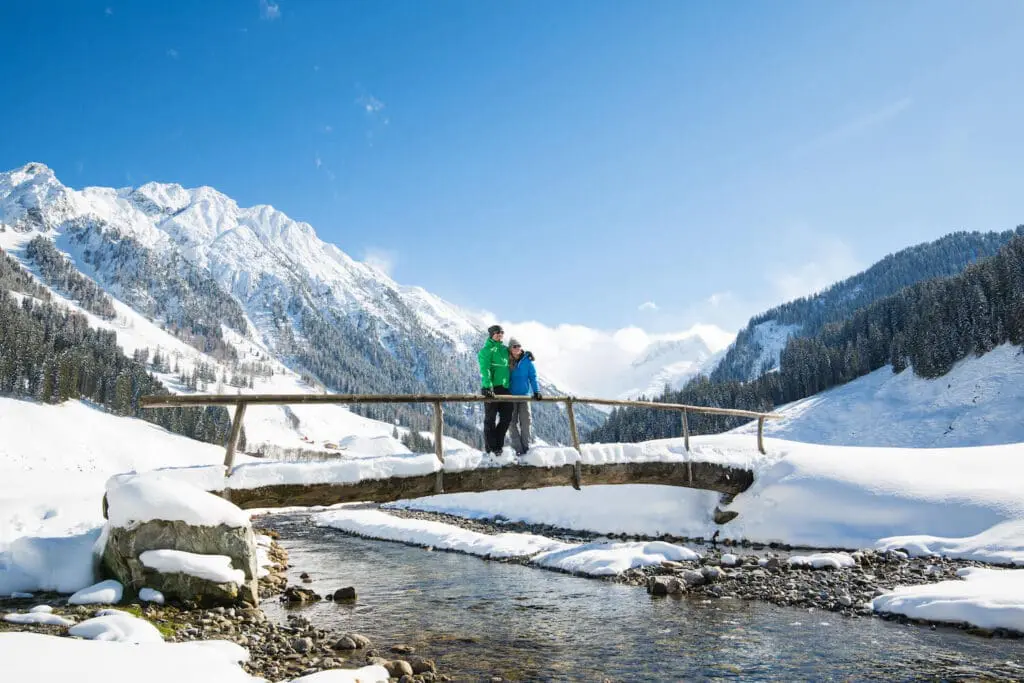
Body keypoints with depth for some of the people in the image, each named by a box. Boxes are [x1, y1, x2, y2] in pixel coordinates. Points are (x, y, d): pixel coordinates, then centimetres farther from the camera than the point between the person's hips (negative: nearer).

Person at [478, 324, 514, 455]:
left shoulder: (505, 349, 16)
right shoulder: (487, 350, -5)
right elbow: (485, 369, -16)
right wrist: (488, 386, -28)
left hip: (504, 388, 7)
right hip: (491, 389, -7)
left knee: (507, 417, 7)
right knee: (490, 419, 0)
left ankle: (498, 443, 21)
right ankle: (490, 449, 6)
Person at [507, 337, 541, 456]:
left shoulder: (527, 360, -1)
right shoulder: (507, 361, 0)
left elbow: (533, 376, 1)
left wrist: (536, 391, -8)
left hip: (524, 395, 0)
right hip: (511, 396, 0)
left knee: (525, 421, -1)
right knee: (513, 422, 0)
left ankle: (526, 446, 8)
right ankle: (517, 448, 3)